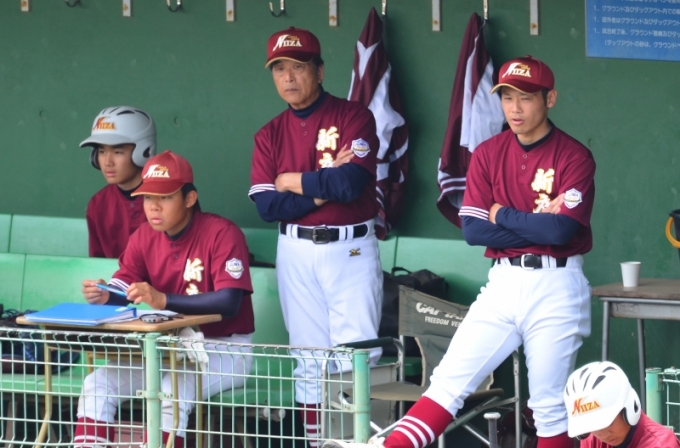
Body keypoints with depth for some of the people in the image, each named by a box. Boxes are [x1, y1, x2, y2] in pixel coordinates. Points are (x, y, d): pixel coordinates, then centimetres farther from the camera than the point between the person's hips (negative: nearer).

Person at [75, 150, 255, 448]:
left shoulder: (222, 234, -16)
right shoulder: (144, 237, 4)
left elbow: (229, 302, -26)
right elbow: (122, 289, 0)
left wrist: (163, 300, -37)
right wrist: (104, 296, -26)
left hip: (223, 349, -7)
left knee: (171, 390, -34)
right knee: (99, 382, -11)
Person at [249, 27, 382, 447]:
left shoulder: (354, 116, -3)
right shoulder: (270, 135, 9)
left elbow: (351, 183, -17)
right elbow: (266, 205, -2)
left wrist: (295, 182, -5)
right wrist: (324, 188, -11)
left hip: (351, 250, -4)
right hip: (296, 254, 4)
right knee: (308, 360, 6)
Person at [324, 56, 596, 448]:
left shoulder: (574, 157, -5)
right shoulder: (488, 155, 7)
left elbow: (561, 230, -17)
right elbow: (473, 230, -1)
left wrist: (504, 215, -5)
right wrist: (539, 226, -10)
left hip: (556, 287, -4)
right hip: (503, 283, 4)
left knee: (550, 406, 1)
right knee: (450, 381, -6)